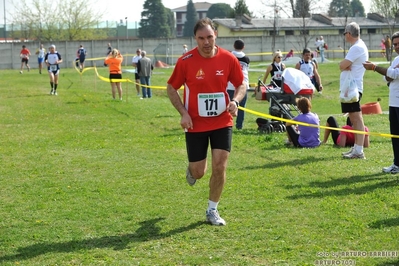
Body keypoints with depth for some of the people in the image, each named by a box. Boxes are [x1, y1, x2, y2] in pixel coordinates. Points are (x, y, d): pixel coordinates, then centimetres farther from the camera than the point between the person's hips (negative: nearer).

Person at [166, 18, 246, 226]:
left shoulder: (228, 59, -8)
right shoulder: (185, 61, -12)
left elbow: (241, 84, 6)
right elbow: (171, 88, -1)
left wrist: (235, 101, -15)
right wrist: (183, 113, -14)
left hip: (222, 122, 1)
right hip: (195, 124, -1)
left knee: (220, 166, -7)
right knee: (198, 172, 5)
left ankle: (212, 210, 12)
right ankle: (192, 169, 45)